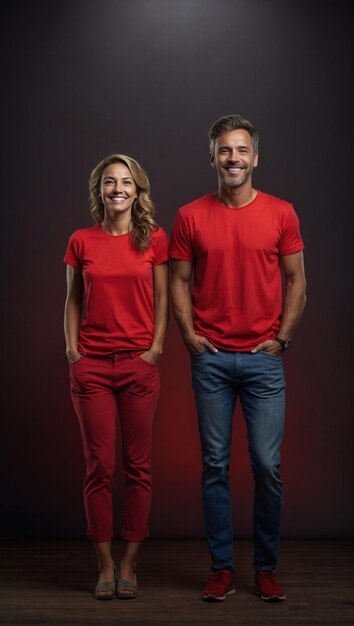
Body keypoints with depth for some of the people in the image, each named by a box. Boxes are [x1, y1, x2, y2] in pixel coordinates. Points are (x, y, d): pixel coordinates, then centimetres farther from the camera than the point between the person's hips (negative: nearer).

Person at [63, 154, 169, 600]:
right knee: (99, 466, 2)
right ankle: (105, 566, 13)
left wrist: (156, 348, -4)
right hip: (91, 365, 1)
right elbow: (73, 300, 11)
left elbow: (162, 299, 6)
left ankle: (129, 564, 14)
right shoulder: (81, 241, 5)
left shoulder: (154, 239, 3)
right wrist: (72, 350, 1)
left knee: (137, 465, 3)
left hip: (139, 363, 0)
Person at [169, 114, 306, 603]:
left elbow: (296, 281, 6)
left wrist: (282, 338, -1)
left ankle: (266, 567, 17)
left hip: (263, 358, 0)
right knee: (215, 465, 5)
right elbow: (179, 281, 8)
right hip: (211, 358, 1)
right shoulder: (191, 217, 4)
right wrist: (189, 334, -2)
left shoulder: (281, 213, 4)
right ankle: (222, 567, 17)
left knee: (267, 465, 0)